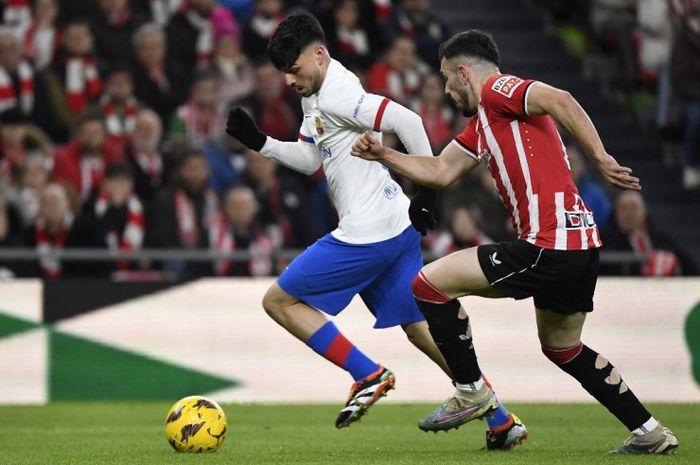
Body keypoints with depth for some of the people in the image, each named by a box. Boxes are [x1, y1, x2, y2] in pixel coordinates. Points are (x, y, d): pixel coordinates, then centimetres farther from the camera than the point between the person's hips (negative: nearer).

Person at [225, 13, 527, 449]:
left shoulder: (337, 95, -16)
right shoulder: (316, 95, 16)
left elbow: (406, 120, -23)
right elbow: (310, 160, 22)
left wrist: (429, 188, -18)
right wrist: (259, 142, 10)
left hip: (366, 233, -10)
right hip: (397, 228, 10)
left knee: (278, 301, -1)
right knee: (420, 327, 12)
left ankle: (369, 375, -4)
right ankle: (501, 420, 10)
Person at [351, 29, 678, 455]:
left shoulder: (497, 89, -5)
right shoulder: (481, 124, 23)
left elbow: (560, 101, -22)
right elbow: (441, 172, 29)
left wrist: (600, 158, -27)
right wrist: (383, 155, 24)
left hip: (549, 245, -10)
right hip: (579, 244, 10)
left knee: (429, 283, -3)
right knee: (562, 349, 26)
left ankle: (472, 392, 5)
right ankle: (651, 434, 25)